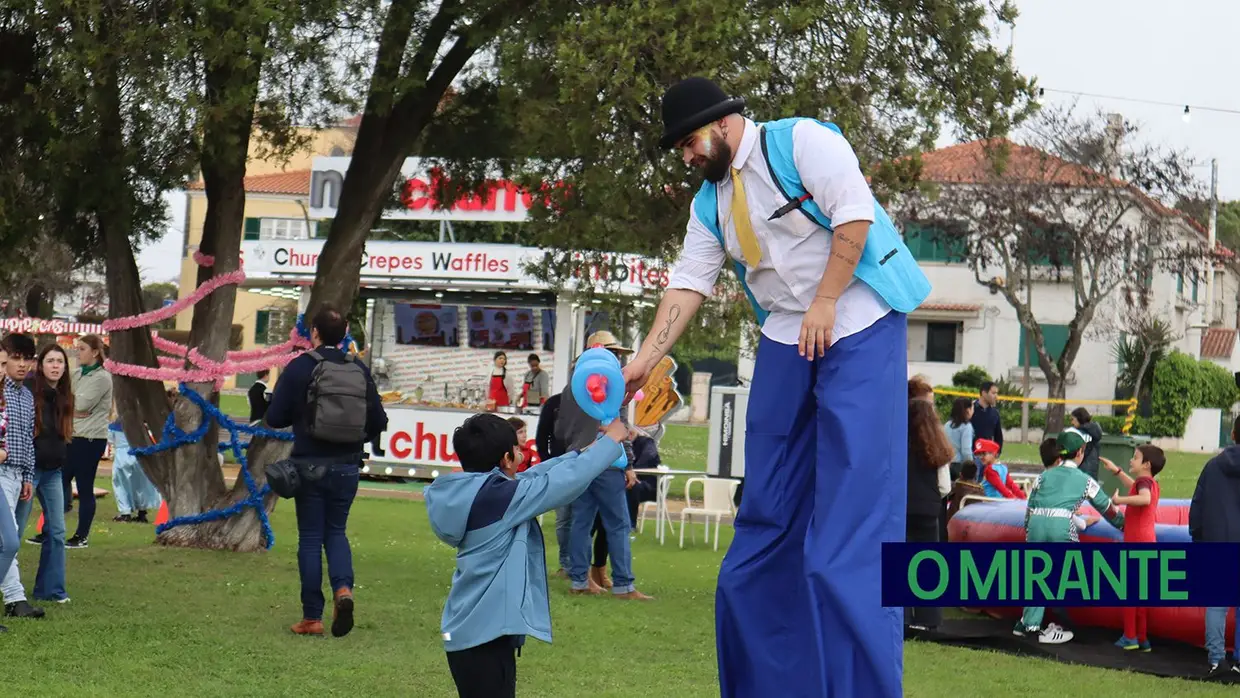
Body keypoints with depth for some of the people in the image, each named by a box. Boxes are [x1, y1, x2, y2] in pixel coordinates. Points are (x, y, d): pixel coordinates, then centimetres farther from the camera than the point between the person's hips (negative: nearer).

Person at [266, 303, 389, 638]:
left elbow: (275, 417, -10)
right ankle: (343, 588, -11)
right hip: (347, 467, 3)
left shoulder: (300, 367, -10)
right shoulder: (359, 371, 1)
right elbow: (378, 422, 3)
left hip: (310, 465, -3)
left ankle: (312, 617, 6)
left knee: (310, 537, 5)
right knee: (336, 531, 16)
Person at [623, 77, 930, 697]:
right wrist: (645, 361, -4)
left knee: (853, 503, -12)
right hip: (786, 341, 8)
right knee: (768, 510, 6)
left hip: (860, 327, -7)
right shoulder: (711, 202, 12)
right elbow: (688, 284, 6)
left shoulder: (801, 141, -9)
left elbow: (854, 216, -16)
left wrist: (825, 305, -19)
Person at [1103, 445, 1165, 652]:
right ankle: (1142, 638, 14)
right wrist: (1116, 471, 42)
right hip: (1147, 541, 9)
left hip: (1136, 542, -9)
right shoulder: (1152, 483, 15)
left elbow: (1144, 498, -37)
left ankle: (1130, 637, -1)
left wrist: (1120, 500, -28)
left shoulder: (1144, 481, -13)